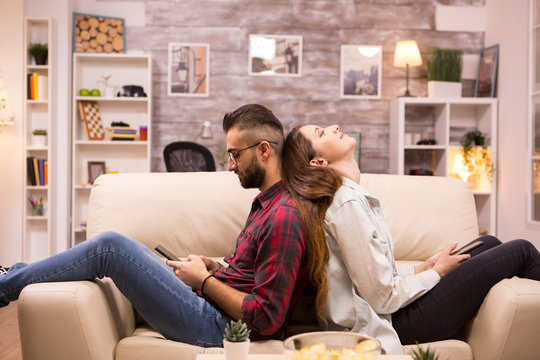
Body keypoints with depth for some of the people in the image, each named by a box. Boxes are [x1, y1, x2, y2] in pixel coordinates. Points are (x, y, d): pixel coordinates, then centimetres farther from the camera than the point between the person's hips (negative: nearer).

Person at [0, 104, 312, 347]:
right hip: (210, 303, 10)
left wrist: (204, 280, -13)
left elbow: (266, 319, -24)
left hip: (215, 326, -10)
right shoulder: (266, 203, 13)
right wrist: (215, 268, 7)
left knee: (111, 246, -13)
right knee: (112, 246, 14)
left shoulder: (283, 218, -20)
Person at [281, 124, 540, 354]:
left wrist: (423, 268, 4)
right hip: (400, 324, -9)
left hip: (392, 310, 9)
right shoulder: (348, 202, -22)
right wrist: (436, 272, -8)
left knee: (487, 243, 19)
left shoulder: (344, 196, 9)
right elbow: (383, 296, -22)